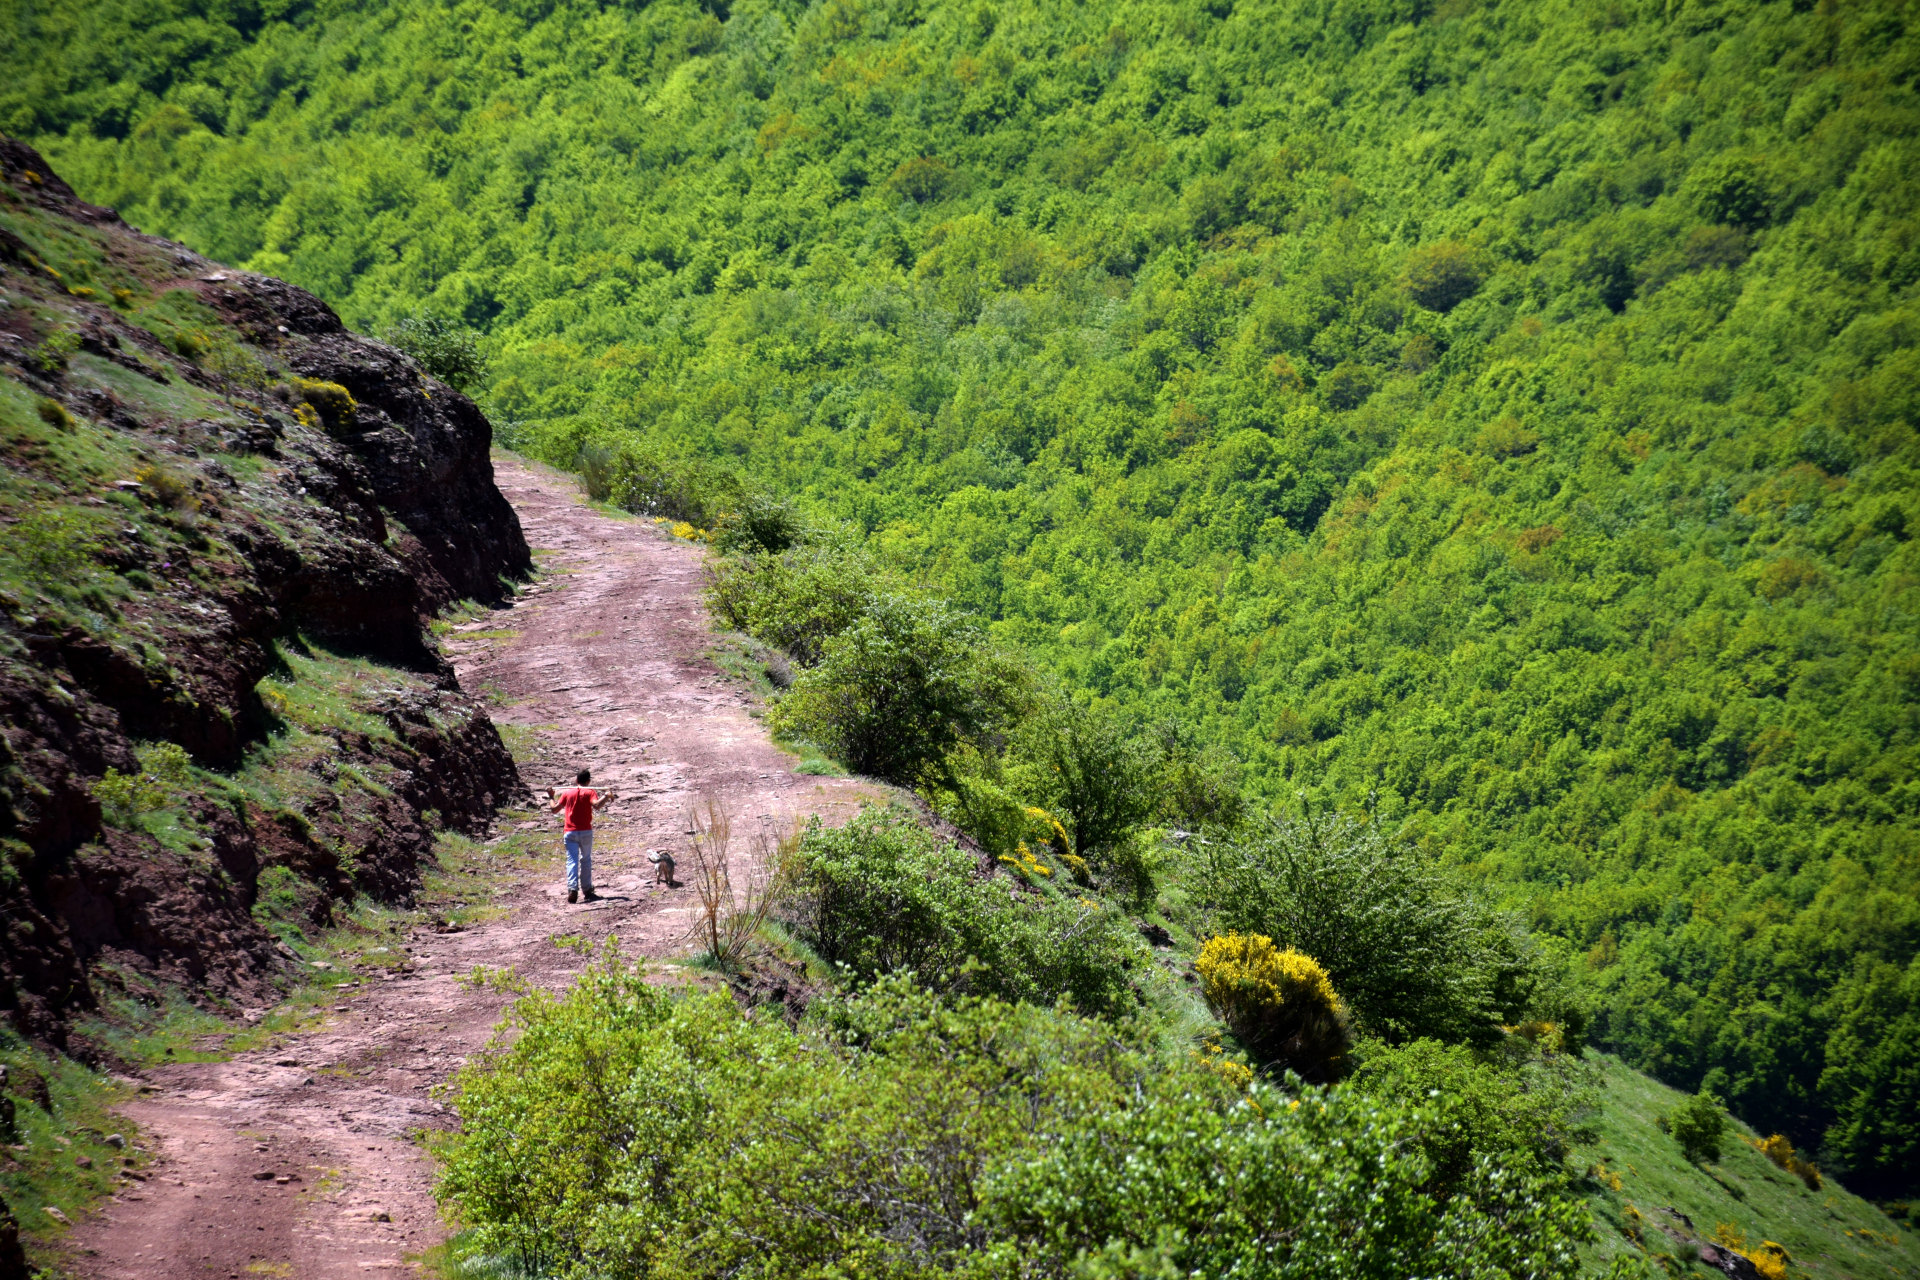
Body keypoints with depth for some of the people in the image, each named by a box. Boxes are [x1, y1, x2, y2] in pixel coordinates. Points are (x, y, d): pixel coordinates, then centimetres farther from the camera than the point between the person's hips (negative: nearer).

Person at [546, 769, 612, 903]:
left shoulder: (567, 792, 7)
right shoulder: (590, 792, 0)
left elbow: (555, 809, 11)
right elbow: (597, 805, -19)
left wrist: (551, 797, 26)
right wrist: (607, 796, -8)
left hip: (570, 832, 1)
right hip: (586, 832, -1)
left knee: (572, 861, -4)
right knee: (586, 859, 14)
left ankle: (572, 889, -20)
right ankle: (587, 889, 16)